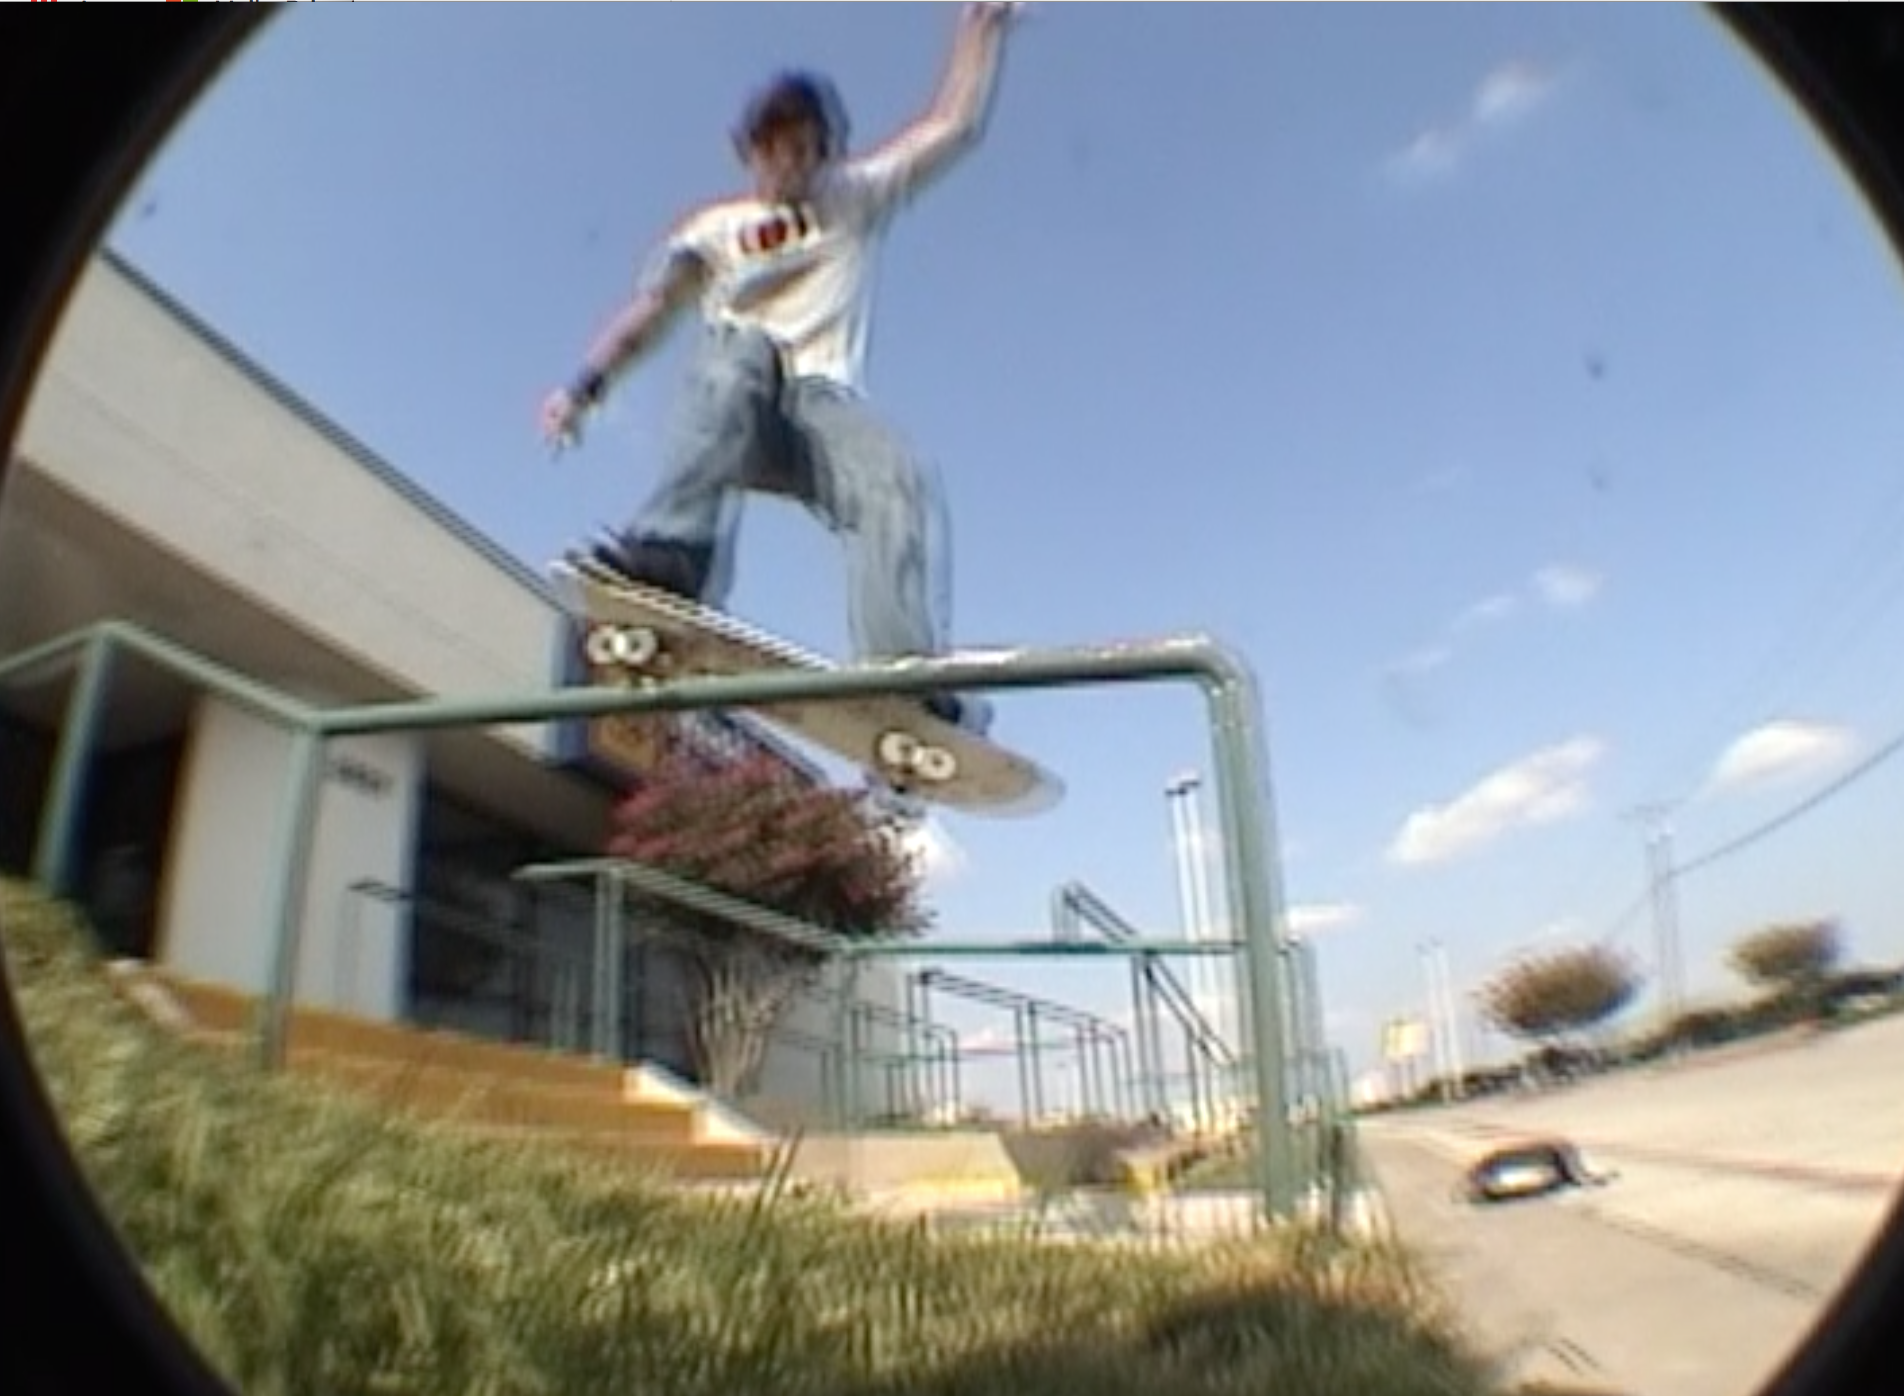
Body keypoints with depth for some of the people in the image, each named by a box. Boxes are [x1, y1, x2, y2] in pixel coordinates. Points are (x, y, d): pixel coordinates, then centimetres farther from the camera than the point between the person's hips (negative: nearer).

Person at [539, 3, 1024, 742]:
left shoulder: (856, 199, 21)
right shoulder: (712, 228, 18)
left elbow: (955, 125, 17)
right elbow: (646, 312, 6)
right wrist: (584, 386, -8)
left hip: (825, 404, 0)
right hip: (735, 407, 0)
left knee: (902, 483, -31)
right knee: (739, 352, -36)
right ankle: (669, 552, -48)